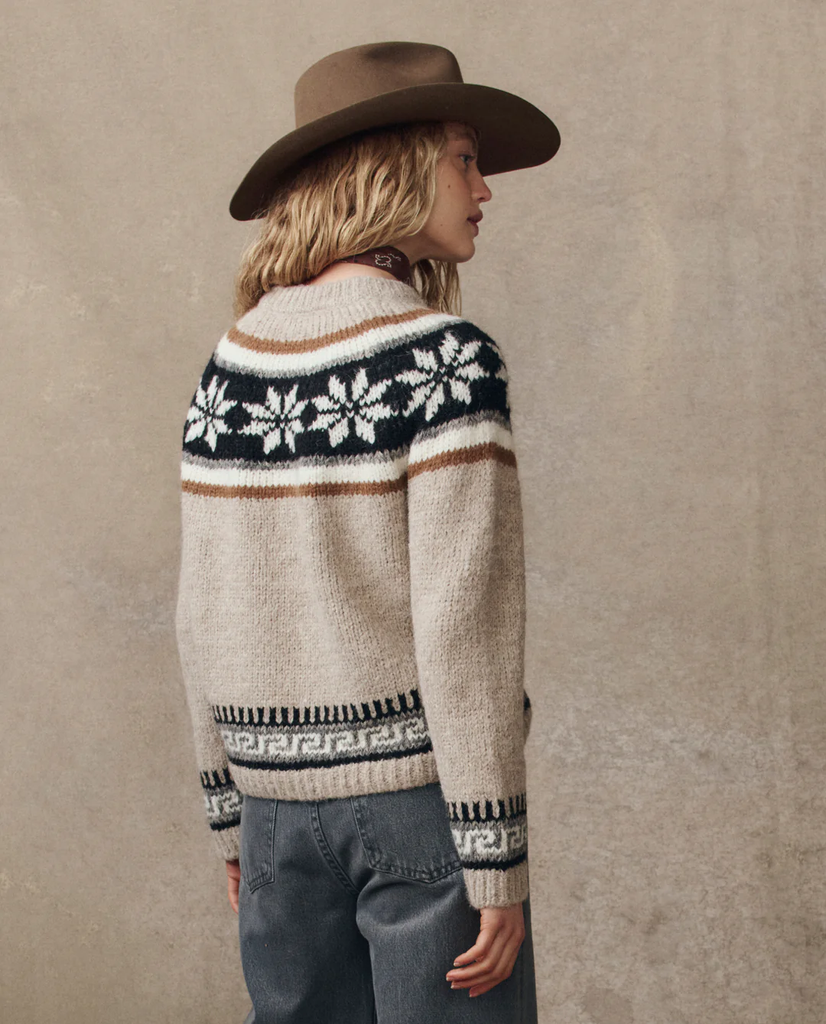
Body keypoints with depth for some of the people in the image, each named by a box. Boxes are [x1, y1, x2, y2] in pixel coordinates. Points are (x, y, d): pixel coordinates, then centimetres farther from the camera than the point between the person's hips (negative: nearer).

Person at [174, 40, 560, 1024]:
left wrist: (231, 815, 15)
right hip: (425, 785, -6)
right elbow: (460, 620, -19)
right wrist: (498, 867, -14)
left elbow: (206, 614, 6)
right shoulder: (443, 359, -14)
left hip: (286, 790, 6)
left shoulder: (232, 363, 3)